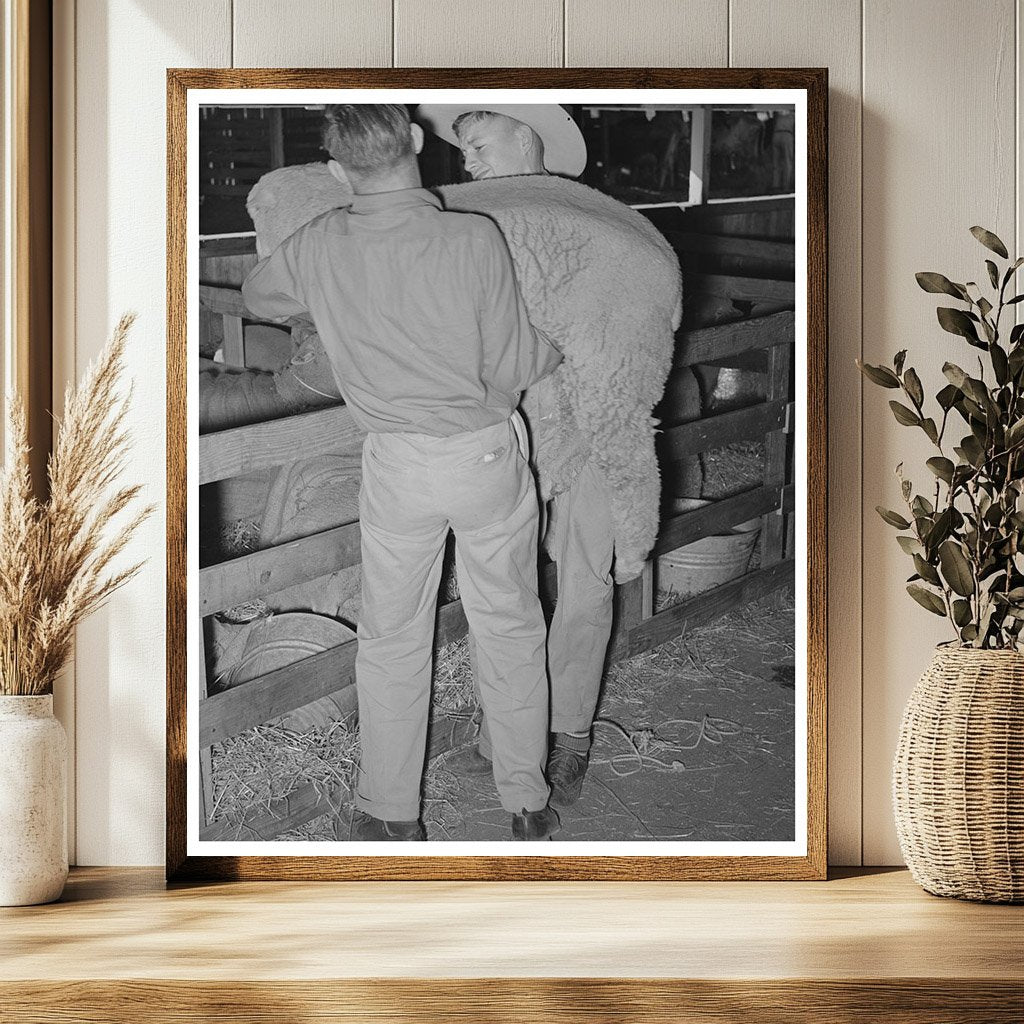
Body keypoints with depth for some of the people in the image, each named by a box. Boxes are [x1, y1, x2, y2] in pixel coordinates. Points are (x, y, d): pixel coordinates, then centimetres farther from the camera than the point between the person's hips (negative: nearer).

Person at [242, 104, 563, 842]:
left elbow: (258, 297, 14)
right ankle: (528, 804, 24)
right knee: (510, 629, 15)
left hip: (396, 464, 1)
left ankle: (391, 816, 23)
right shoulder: (474, 240, -19)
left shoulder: (320, 249, -9)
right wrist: (563, 346, 9)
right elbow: (512, 369, -12)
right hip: (485, 454, -1)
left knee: (392, 636, 15)